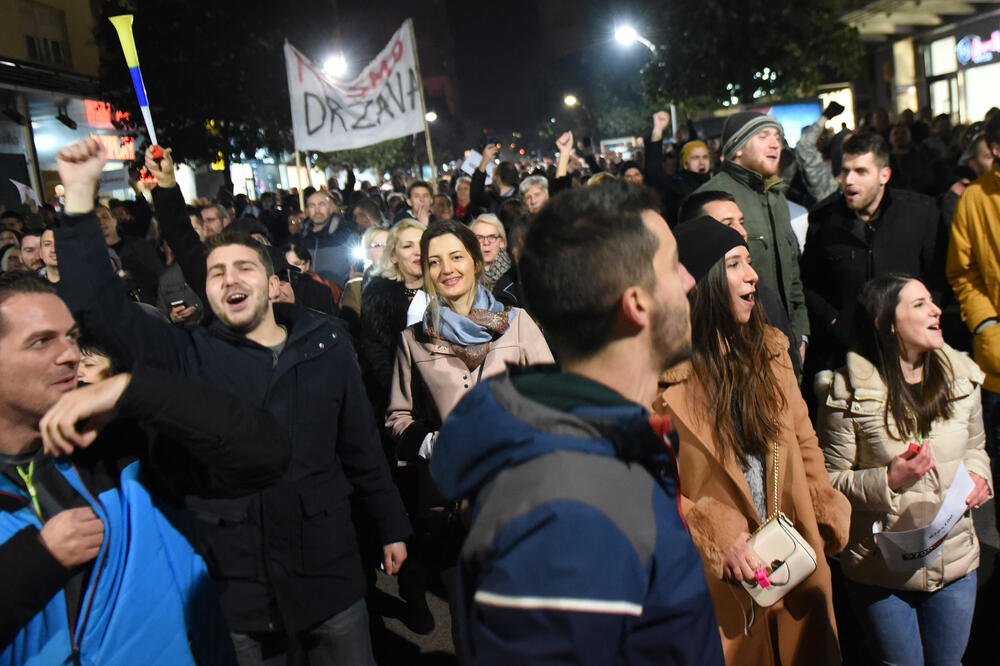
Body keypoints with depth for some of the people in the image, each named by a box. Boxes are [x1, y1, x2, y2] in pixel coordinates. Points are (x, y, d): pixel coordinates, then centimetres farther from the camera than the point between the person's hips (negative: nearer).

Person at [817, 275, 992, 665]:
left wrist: (978, 474, -4)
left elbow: (974, 445, 16)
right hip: (881, 570, -4)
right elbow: (829, 480, -13)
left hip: (956, 561, 5)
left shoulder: (962, 378, -1)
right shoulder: (848, 392, -18)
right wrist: (888, 480, -26)